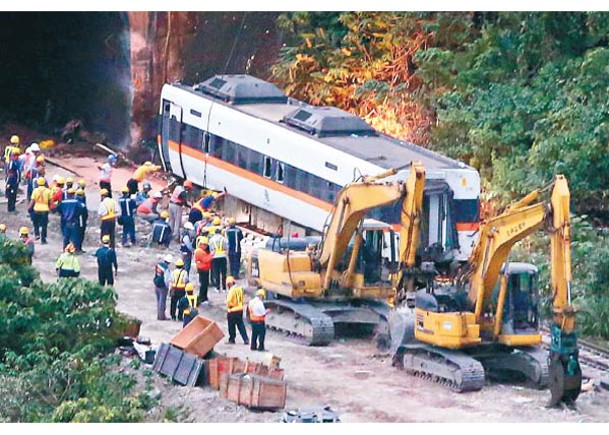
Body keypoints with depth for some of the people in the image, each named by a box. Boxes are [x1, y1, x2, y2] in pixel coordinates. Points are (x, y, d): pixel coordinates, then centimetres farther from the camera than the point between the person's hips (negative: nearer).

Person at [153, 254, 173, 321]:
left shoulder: (158, 264, -4)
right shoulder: (166, 268, -25)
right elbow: (167, 279, -21)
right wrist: (167, 287, -4)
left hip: (156, 285, 7)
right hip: (163, 286, -7)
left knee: (158, 300, 18)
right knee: (162, 301, 4)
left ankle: (159, 315, 27)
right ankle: (162, 316, 12)